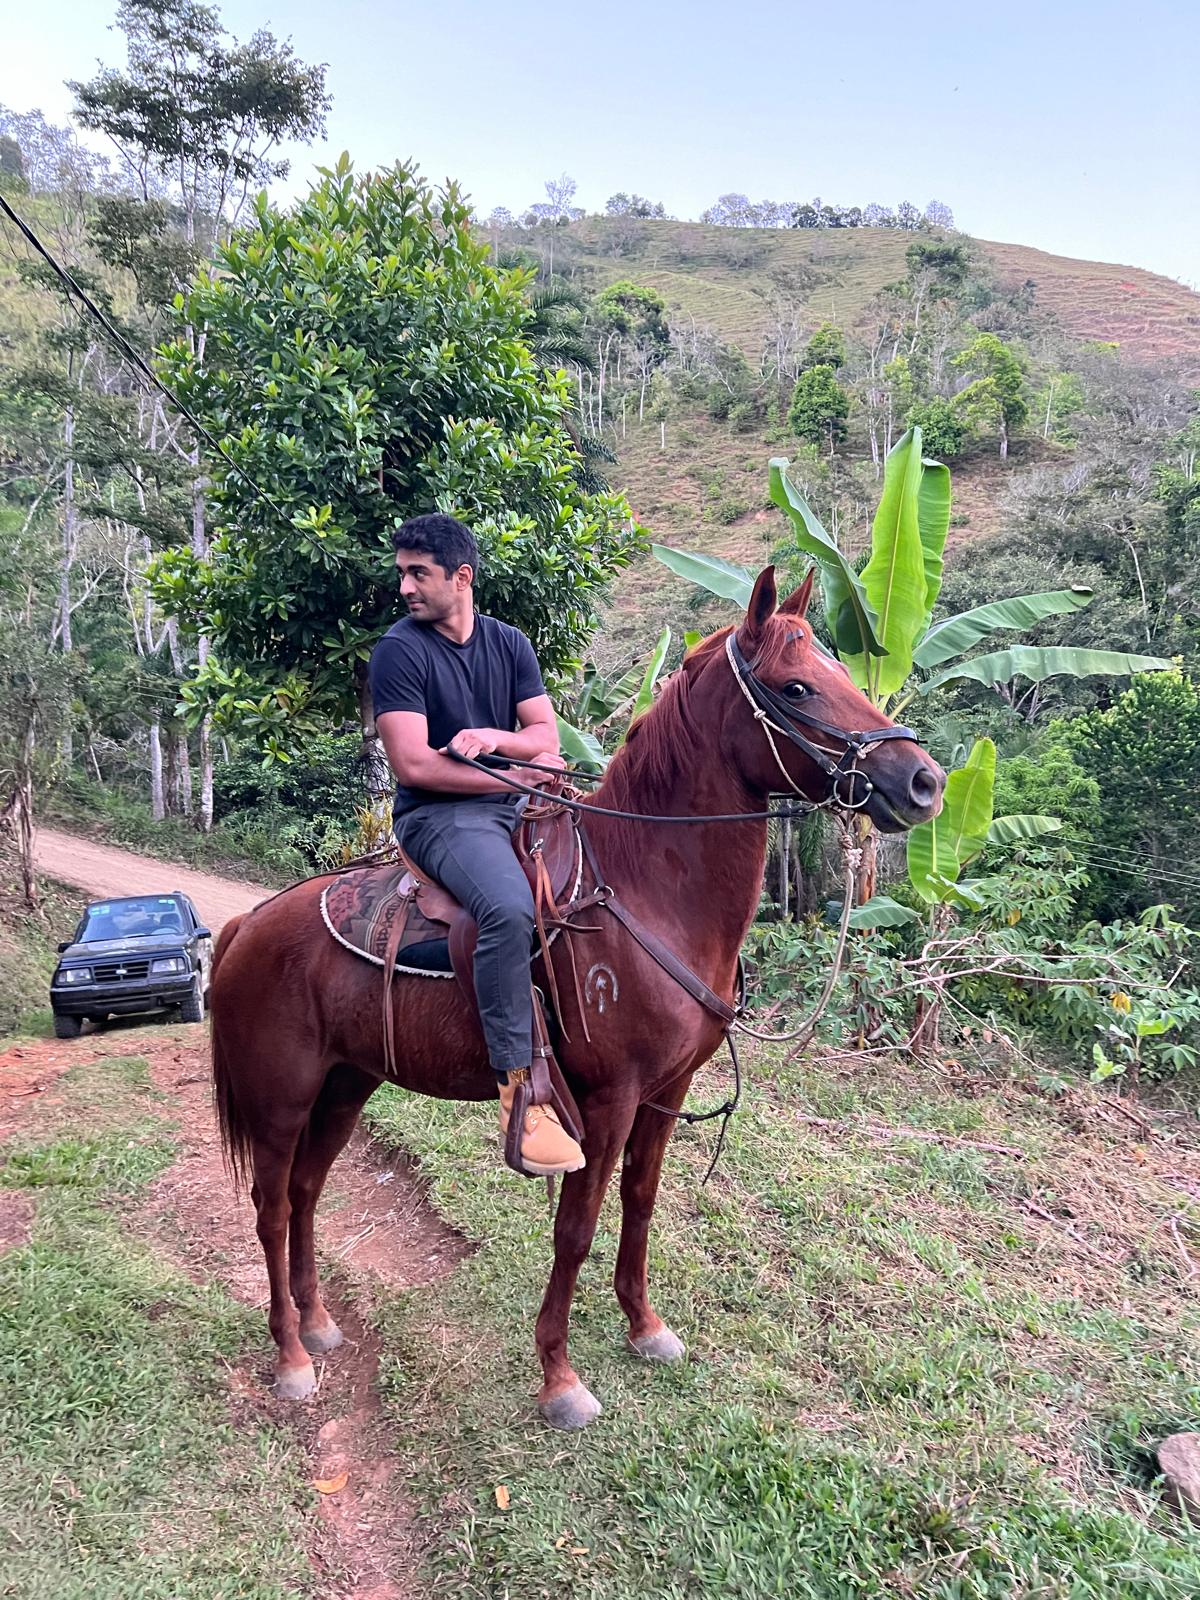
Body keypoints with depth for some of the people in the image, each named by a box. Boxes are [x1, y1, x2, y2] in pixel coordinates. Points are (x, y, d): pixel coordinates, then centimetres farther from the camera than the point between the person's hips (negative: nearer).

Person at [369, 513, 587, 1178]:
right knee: (510, 908, -35)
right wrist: (520, 775, -12)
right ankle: (520, 1097, -29)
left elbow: (548, 736, 8)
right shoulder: (399, 649, -5)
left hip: (518, 806, 7)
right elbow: (413, 765, -14)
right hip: (439, 815, -7)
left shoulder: (509, 643, 12)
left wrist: (496, 738, -14)